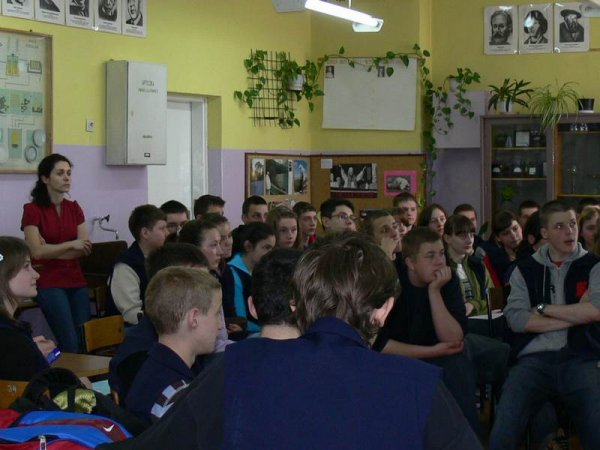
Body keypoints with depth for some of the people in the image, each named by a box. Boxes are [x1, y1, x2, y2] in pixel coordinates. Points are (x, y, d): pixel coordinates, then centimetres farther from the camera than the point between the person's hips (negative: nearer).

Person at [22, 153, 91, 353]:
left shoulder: (74, 208, 12)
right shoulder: (33, 209, -3)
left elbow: (85, 249, 3)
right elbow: (37, 251, -13)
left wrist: (51, 251, -7)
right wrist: (70, 245, -11)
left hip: (77, 281, 5)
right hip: (50, 284, -5)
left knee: (86, 343, -4)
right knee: (70, 346, -12)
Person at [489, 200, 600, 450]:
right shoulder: (525, 269, 13)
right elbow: (515, 319, -2)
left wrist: (543, 308, -1)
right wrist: (575, 316, -3)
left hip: (580, 358, 0)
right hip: (534, 359, 1)